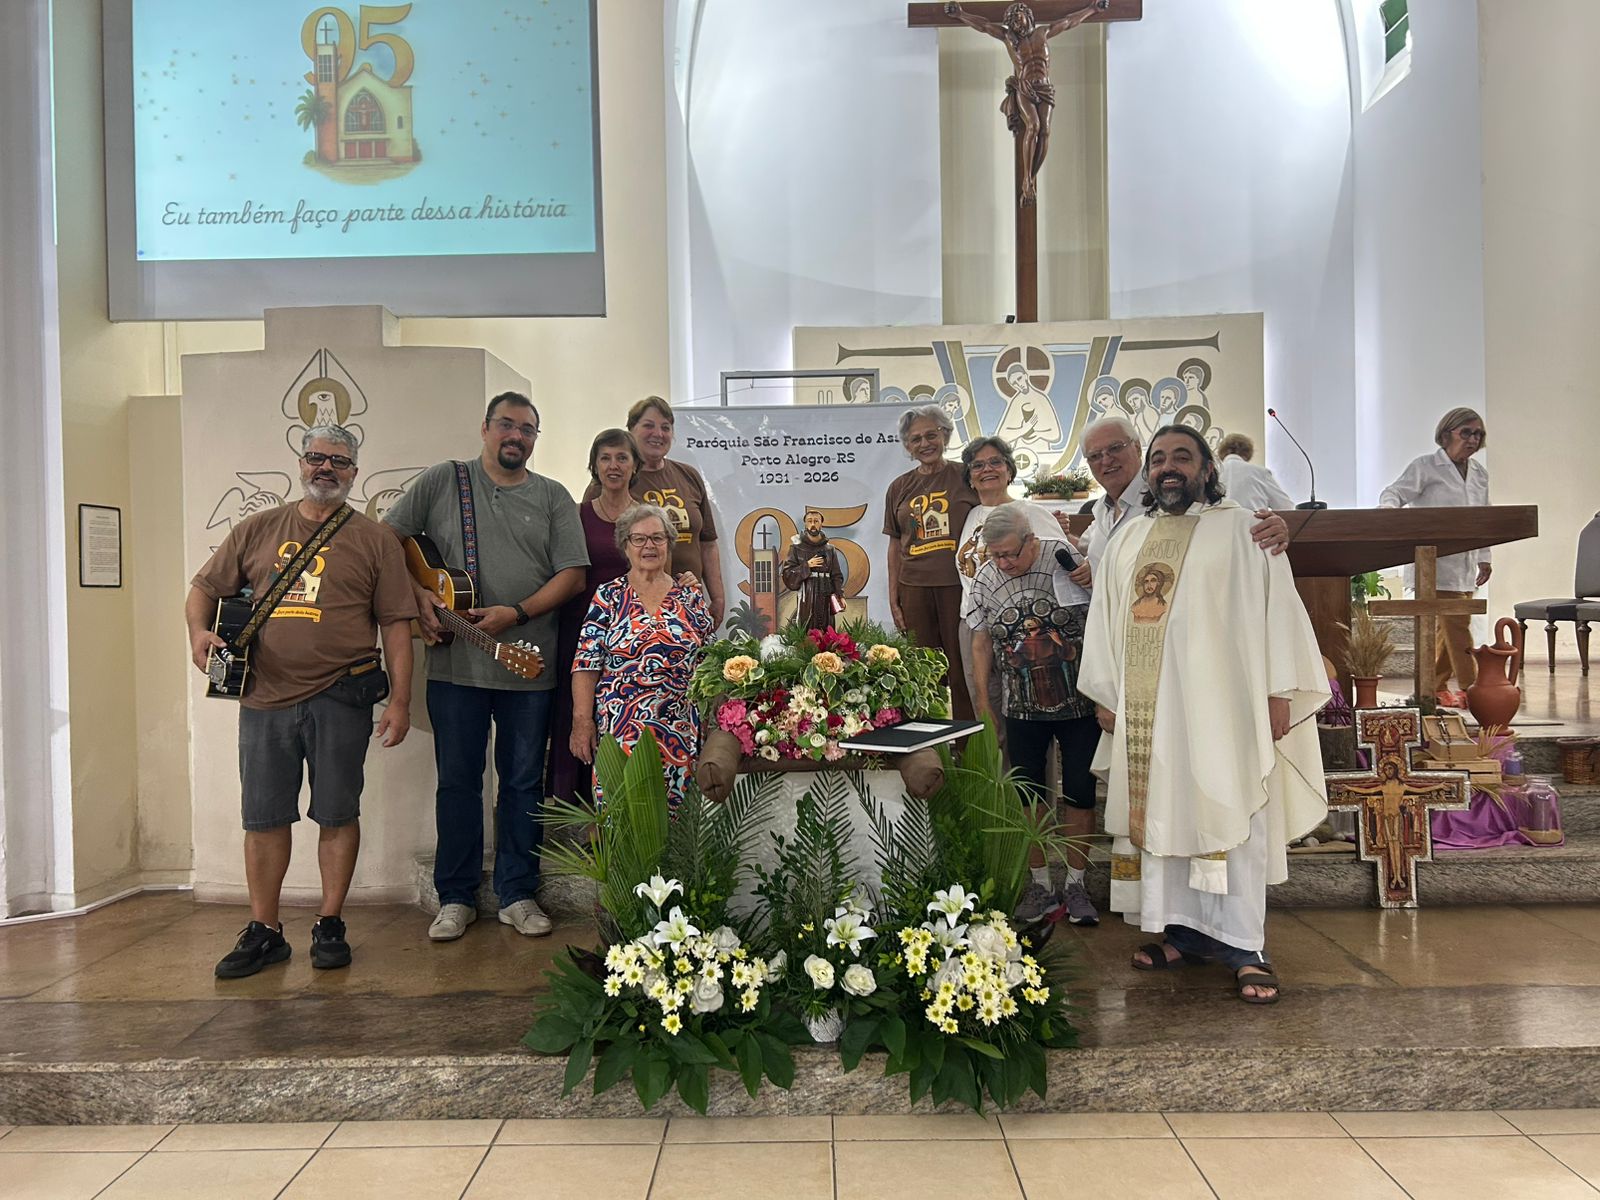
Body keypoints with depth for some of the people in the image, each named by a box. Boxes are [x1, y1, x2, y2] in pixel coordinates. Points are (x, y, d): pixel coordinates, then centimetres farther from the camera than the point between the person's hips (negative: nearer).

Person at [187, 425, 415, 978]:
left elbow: (396, 623, 1)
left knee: (337, 814, 4)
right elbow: (205, 588, 16)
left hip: (339, 700, -2)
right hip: (265, 697, 3)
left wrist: (400, 699, -6)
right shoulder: (257, 530, 11)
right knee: (264, 818, 8)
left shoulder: (373, 540, 4)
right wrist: (200, 631, -6)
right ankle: (263, 931, 20)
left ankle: (329, 925, 18)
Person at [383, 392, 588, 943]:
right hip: (454, 663, 0)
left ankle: (517, 895, 20)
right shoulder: (442, 480, 6)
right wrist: (417, 595, -7)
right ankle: (456, 898, 19)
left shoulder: (553, 497, 7)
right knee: (457, 780, 6)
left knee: (523, 782, 7)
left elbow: (572, 575, 0)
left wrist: (516, 614, -13)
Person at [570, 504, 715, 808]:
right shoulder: (608, 596, 3)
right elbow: (586, 663, -1)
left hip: (679, 728, 2)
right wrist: (582, 720, -8)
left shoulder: (689, 595, 9)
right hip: (620, 727, -2)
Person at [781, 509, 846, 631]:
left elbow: (836, 575, 10)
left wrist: (840, 595, -2)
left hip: (825, 600, 3)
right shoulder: (796, 548, 4)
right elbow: (787, 574, -2)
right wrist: (807, 565, -11)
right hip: (805, 600, -3)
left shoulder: (830, 550, 12)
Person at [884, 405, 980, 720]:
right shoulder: (899, 489, 11)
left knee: (963, 669, 0)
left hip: (958, 585, -2)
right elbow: (895, 544, 14)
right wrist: (893, 599, 10)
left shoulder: (965, 478, 4)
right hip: (914, 588, 2)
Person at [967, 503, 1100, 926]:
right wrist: (983, 702, 3)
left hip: (1079, 701, -2)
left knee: (1080, 792, 5)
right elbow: (981, 641, 6)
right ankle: (1040, 884, 18)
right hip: (1022, 708, 2)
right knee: (1028, 794, 6)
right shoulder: (985, 578, -1)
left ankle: (1076, 884, 18)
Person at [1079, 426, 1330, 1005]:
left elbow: (1276, 607, -2)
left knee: (1232, 819, -5)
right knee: (1161, 815, 5)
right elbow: (1104, 618, 15)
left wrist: (1278, 691, -8)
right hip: (1148, 708, 4)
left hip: (1220, 703, -4)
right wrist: (1104, 693, 9)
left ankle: (1245, 949, -1)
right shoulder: (1127, 538, 15)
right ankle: (1183, 932, 15)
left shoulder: (1240, 529, 3)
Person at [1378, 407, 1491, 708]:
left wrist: (1484, 558, 16)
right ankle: (1471, 689, -4)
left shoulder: (1480, 474, 16)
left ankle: (1436, 687, 19)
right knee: (1457, 625, -9)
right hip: (1436, 562, -7)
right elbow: (1395, 493, -11)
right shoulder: (1425, 467, -3)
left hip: (1465, 565, 7)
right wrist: (1389, 507, -34)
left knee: (1449, 627, 9)